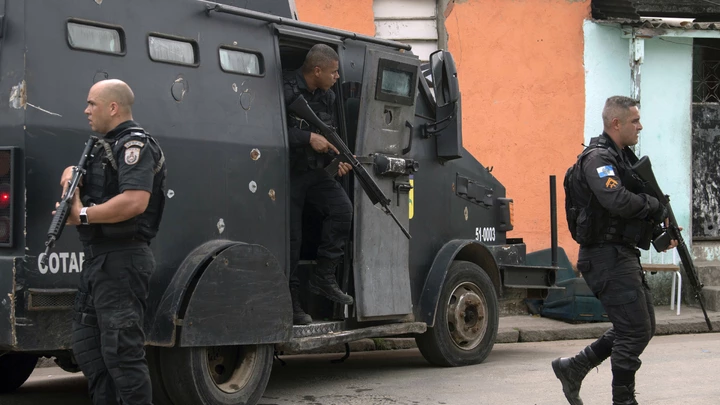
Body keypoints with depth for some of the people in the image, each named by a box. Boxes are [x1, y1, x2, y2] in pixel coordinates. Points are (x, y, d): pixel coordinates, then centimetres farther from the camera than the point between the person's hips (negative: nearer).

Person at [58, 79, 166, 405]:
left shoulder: (135, 145, -12)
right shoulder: (106, 146, 20)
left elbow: (135, 201, -26)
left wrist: (83, 215, -18)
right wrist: (72, 175, 2)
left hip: (122, 259, -11)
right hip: (98, 259, 11)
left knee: (120, 351, -10)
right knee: (86, 344, 14)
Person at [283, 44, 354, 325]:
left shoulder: (327, 97, 10)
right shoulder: (287, 91, -15)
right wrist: (309, 138, -26)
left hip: (315, 171, 7)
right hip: (288, 172, -6)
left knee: (342, 208, -17)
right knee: (291, 236, -5)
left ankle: (323, 277, -5)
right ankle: (290, 303, 6)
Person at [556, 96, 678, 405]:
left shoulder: (622, 157, 17)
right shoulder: (597, 159, -15)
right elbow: (617, 201, -31)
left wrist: (658, 232, 7)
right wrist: (657, 208, -16)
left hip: (624, 254, 10)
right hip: (607, 255, -10)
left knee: (641, 327, 15)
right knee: (635, 330, -8)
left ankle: (573, 368, 22)